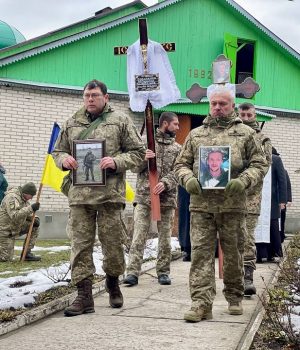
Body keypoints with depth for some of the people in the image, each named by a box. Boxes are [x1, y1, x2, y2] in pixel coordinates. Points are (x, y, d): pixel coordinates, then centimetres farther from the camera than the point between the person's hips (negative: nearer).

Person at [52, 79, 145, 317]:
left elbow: (138, 152, 4)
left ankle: (113, 284, 29)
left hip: (110, 192, -3)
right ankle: (84, 296, 4)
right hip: (79, 193, 3)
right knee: (80, 244, -1)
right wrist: (64, 159, -3)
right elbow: (57, 151, 21)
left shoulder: (120, 121, 4)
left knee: (113, 243, 6)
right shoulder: (72, 124, 15)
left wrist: (116, 161, -14)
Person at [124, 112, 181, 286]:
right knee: (138, 237, -7)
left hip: (167, 199, 2)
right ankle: (133, 273, -8)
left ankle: (163, 272, 16)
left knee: (165, 238, 6)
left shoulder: (177, 149, 12)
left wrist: (165, 183, -18)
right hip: (144, 196, -2)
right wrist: (143, 159, -16)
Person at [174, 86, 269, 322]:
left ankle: (234, 298, 25)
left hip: (233, 205, -1)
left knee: (234, 254, 9)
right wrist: (188, 179, -5)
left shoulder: (245, 133, 9)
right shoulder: (196, 134, 15)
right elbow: (181, 164, 16)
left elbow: (260, 164, 5)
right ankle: (202, 303, -7)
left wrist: (243, 181, -12)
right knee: (201, 252, -7)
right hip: (201, 204, 1)